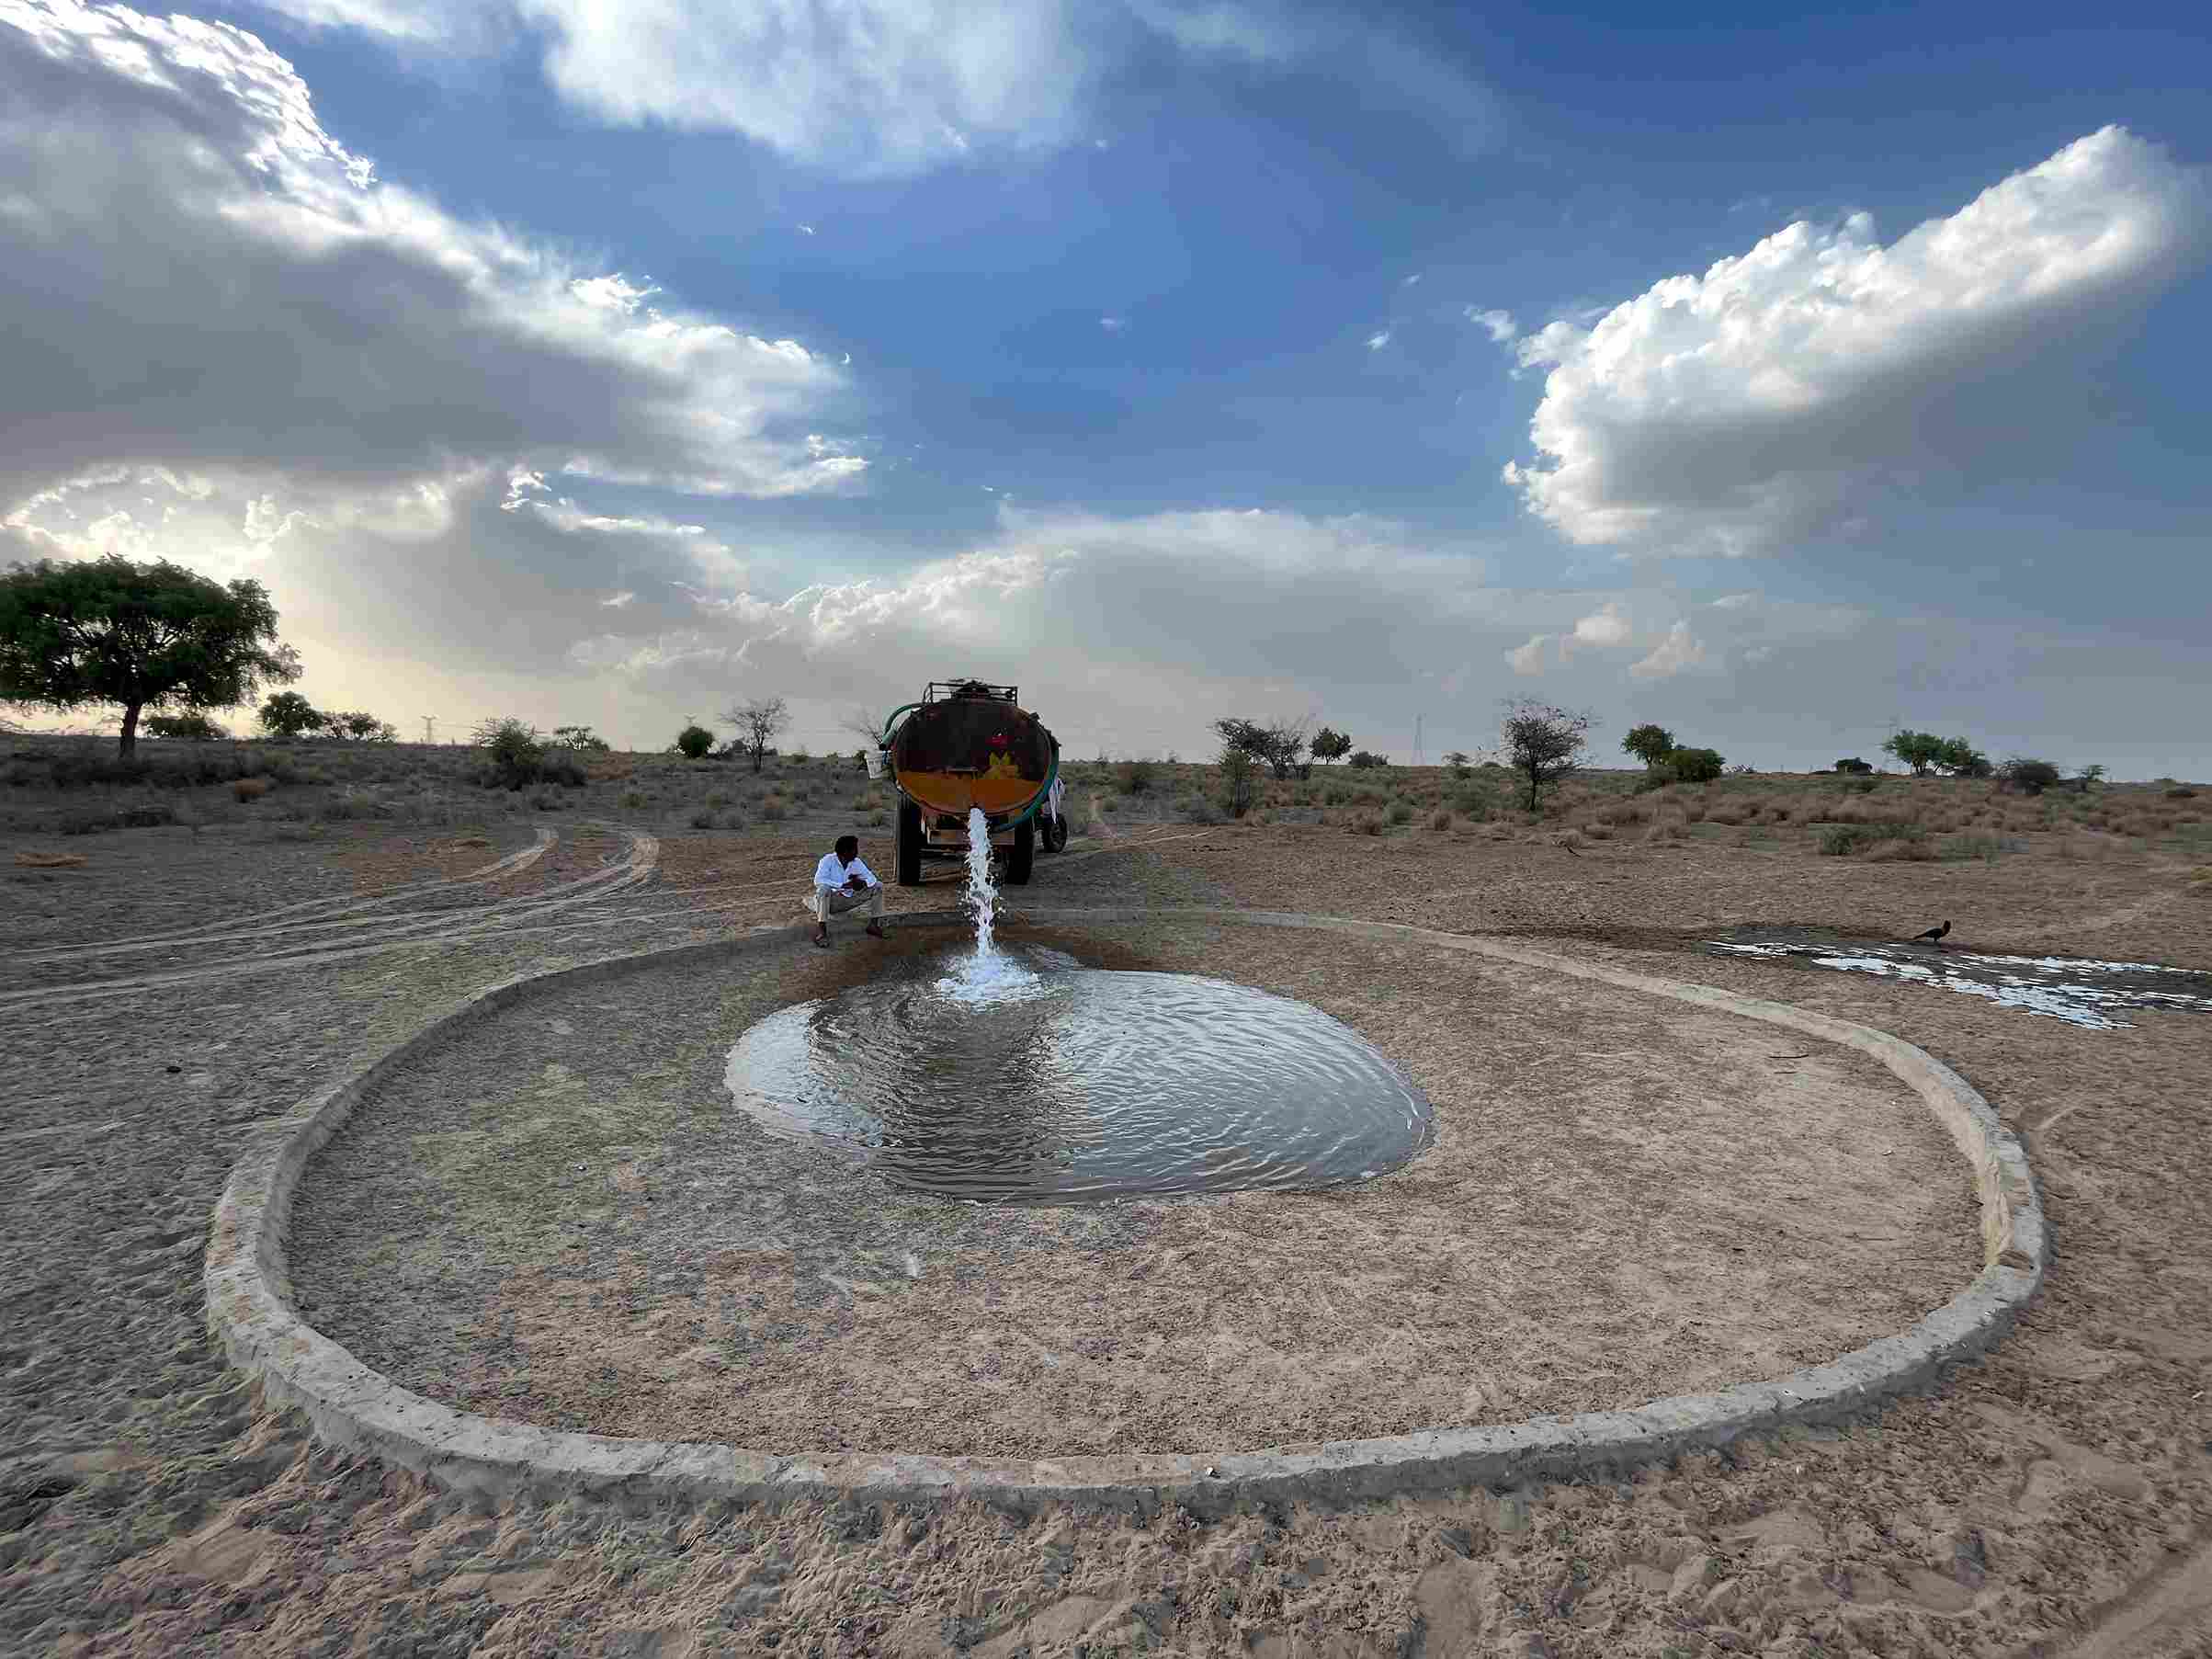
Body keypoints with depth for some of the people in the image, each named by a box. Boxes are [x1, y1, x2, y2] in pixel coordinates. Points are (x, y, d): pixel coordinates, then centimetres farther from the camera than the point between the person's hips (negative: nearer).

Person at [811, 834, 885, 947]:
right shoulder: (828, 860, -16)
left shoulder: (856, 862, 0)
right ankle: (821, 929, -35)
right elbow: (818, 880, -30)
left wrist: (862, 883, -25)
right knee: (823, 888, -38)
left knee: (878, 886, -1)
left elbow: (871, 878, -1)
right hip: (831, 900, -5)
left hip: (849, 899, 5)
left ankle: (874, 925, 0)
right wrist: (844, 885, -34)